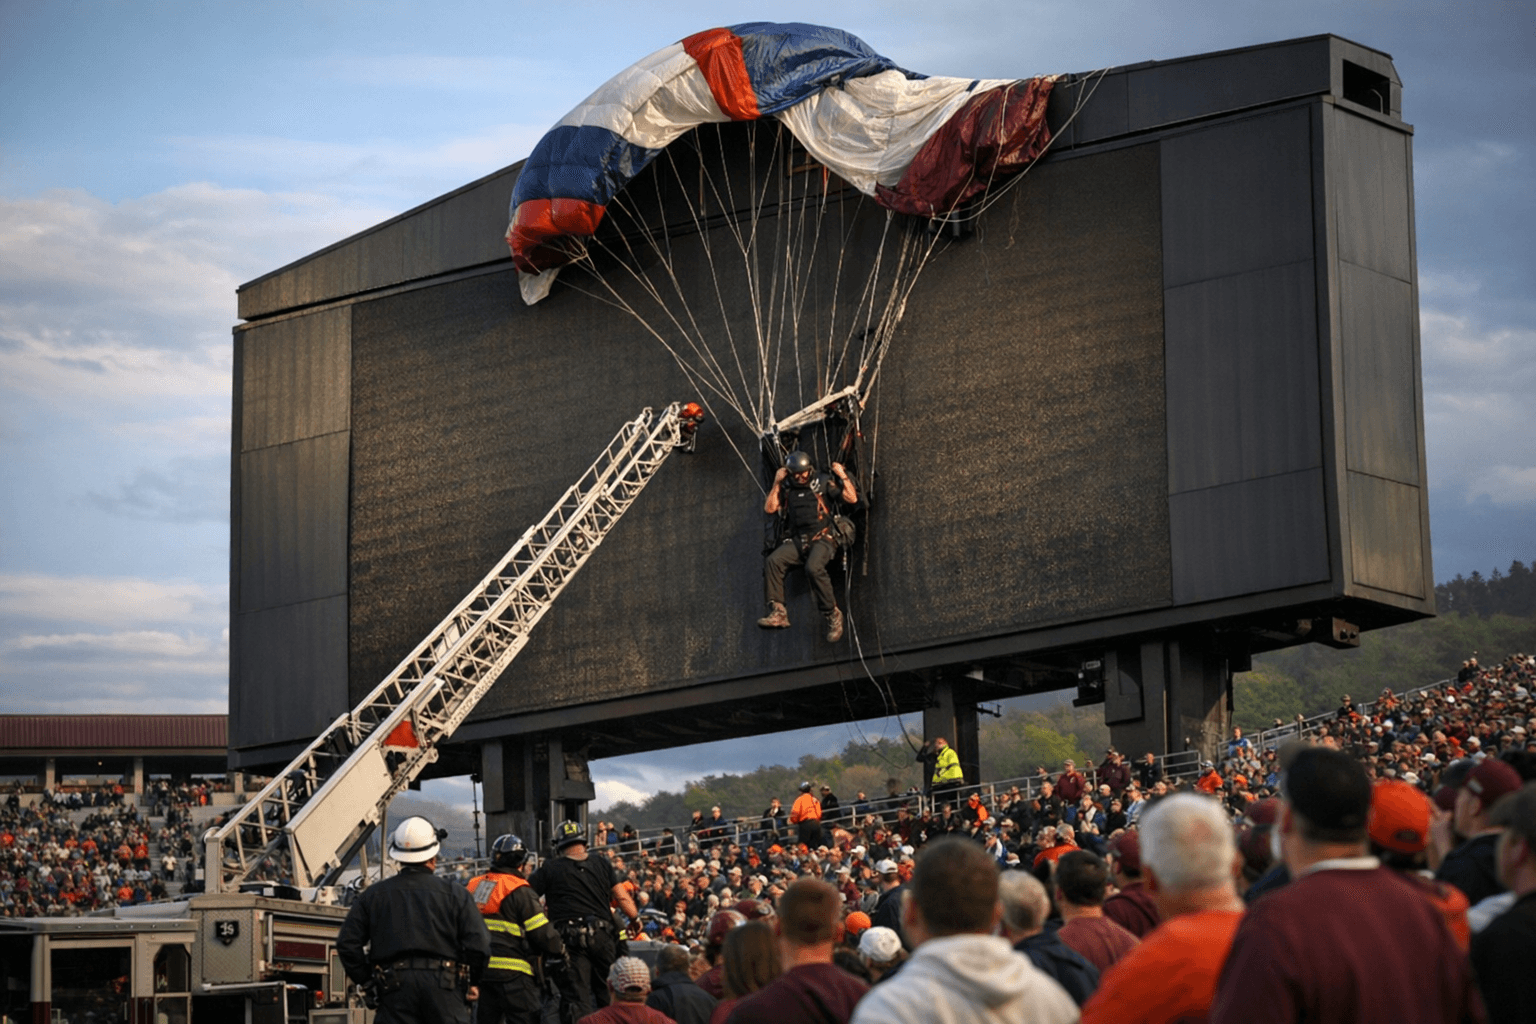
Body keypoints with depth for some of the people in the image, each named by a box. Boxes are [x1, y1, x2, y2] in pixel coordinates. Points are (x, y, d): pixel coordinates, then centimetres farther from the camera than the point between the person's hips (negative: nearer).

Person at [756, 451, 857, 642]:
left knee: (813, 567, -35)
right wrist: (777, 483, 5)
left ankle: (832, 614, -21)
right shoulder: (786, 489, 17)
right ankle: (777, 612, -30)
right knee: (772, 561, -25)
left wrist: (843, 476, -2)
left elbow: (851, 498, 4)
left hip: (821, 539, -4)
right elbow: (770, 508, 5)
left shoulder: (822, 484, 9)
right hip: (796, 541, 4)